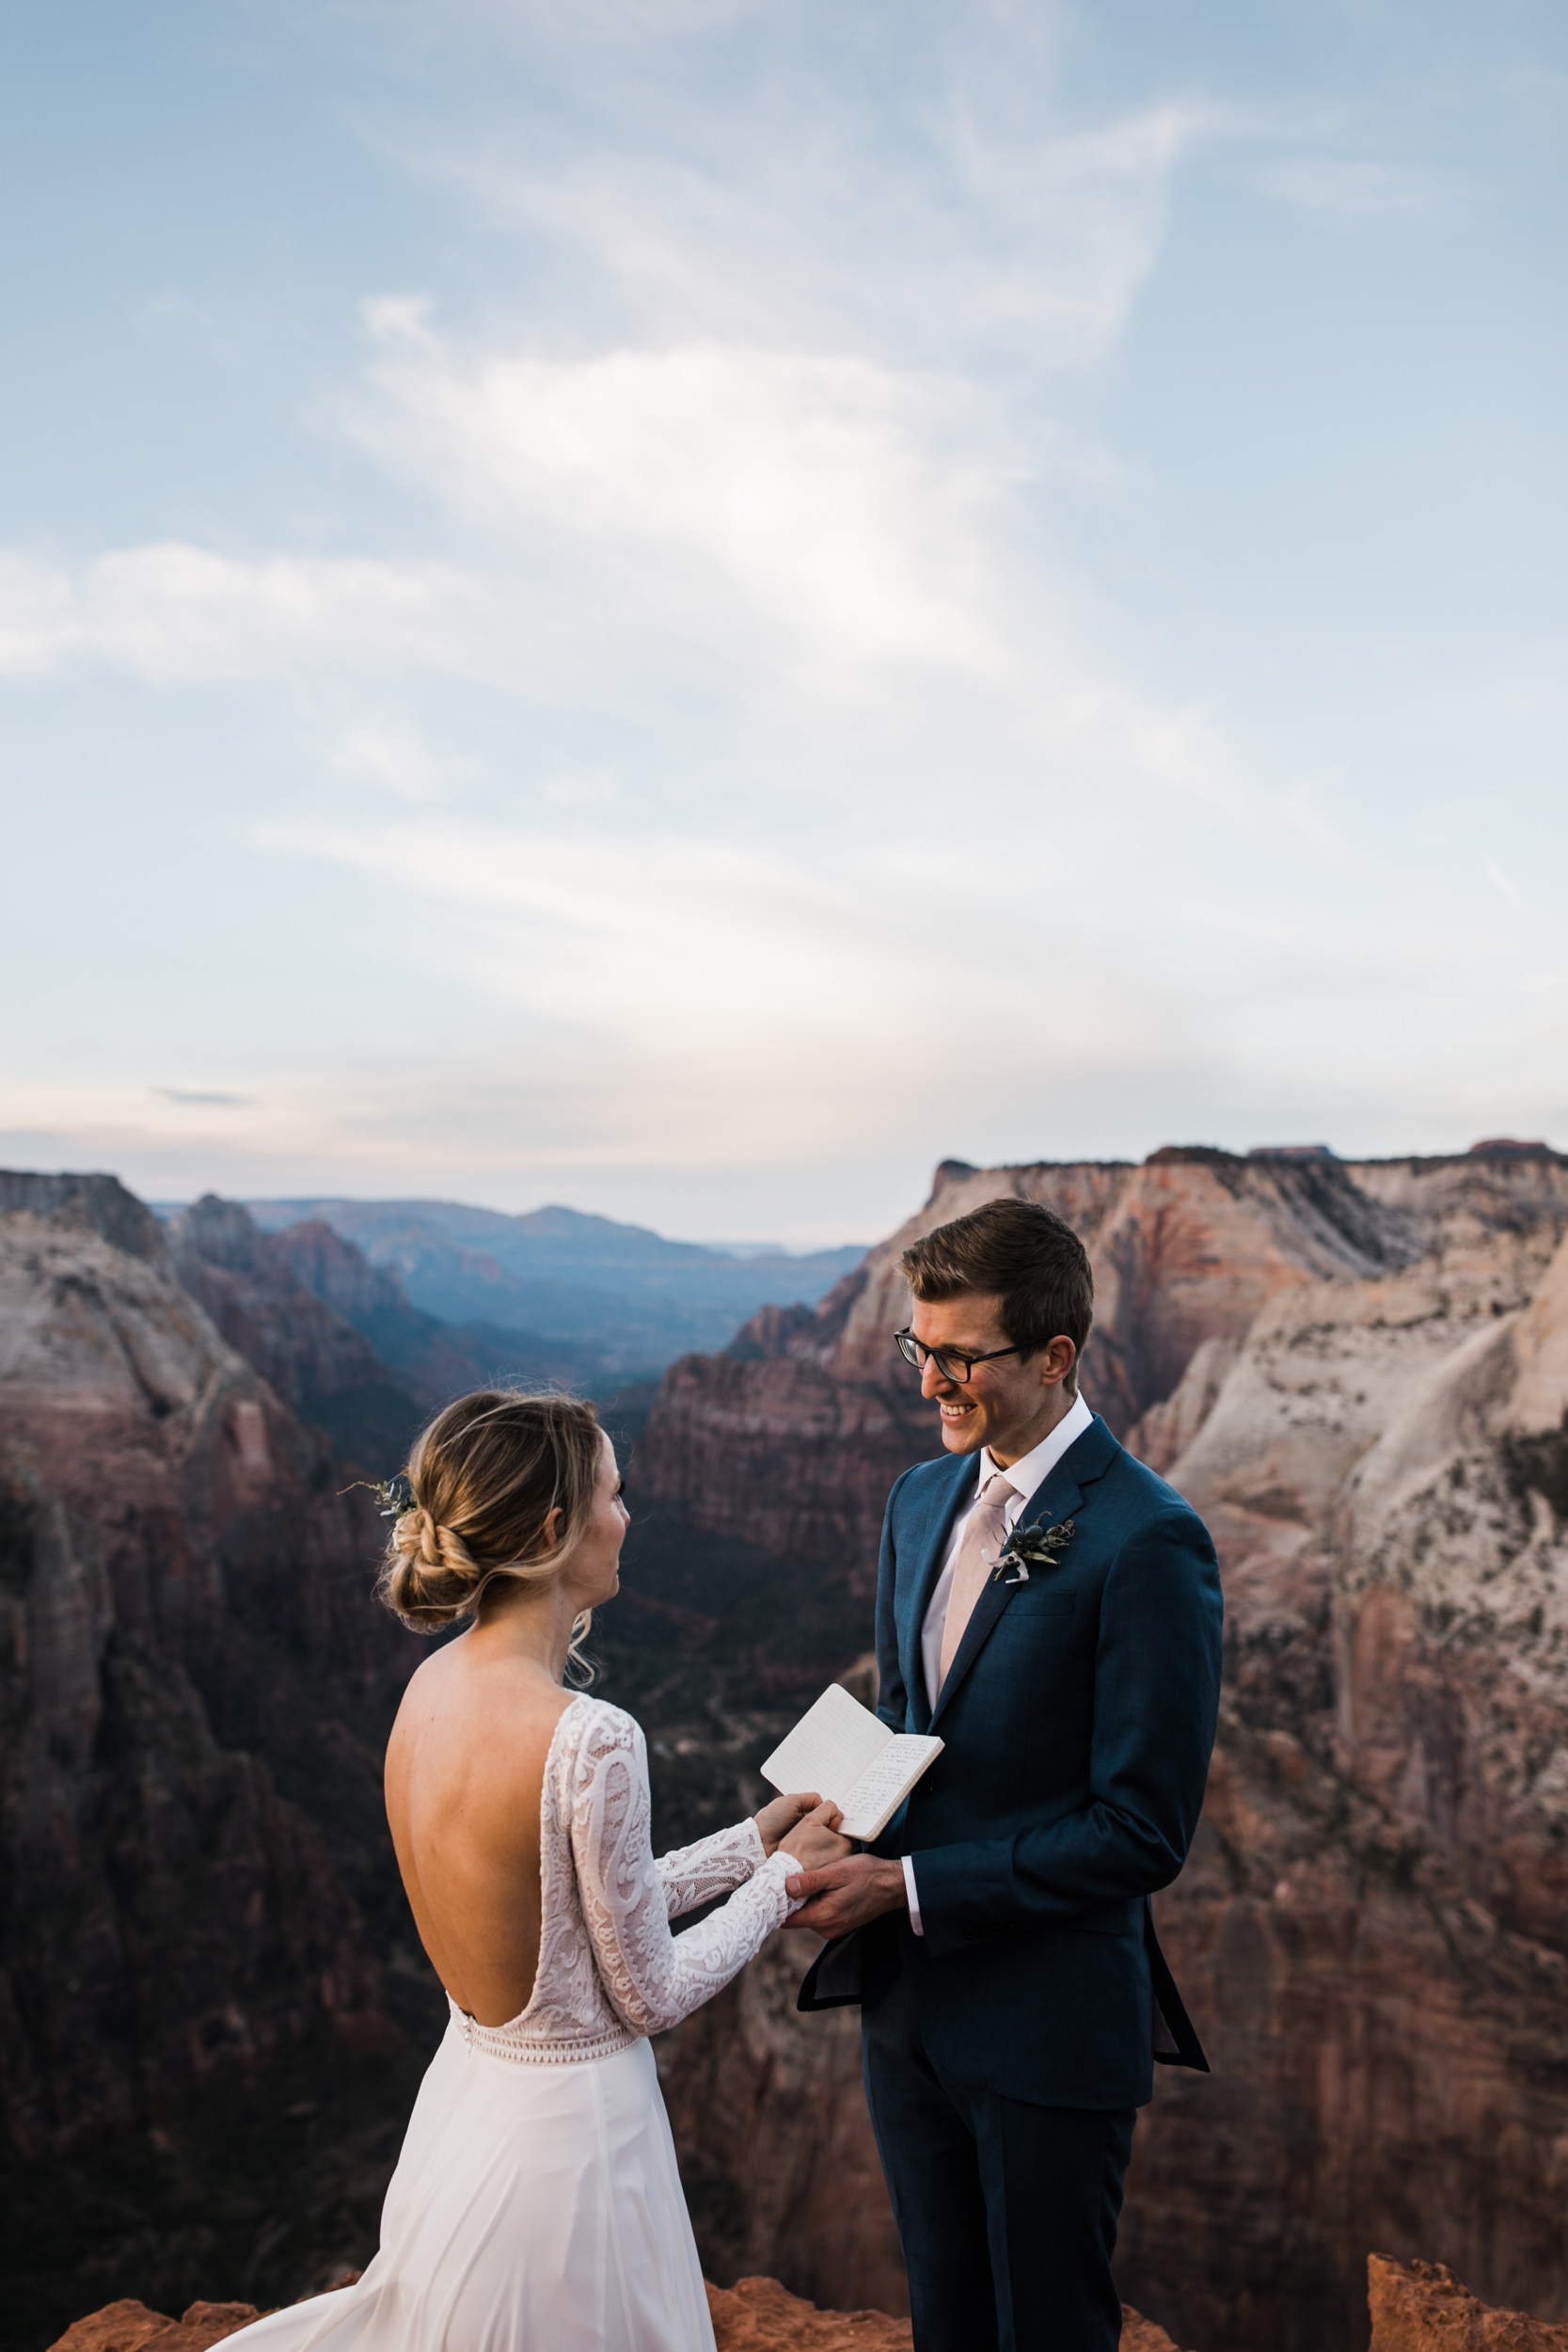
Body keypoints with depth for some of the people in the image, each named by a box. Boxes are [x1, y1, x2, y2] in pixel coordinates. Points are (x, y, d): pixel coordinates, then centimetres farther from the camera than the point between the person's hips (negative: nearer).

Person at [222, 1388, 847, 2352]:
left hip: (469, 2093, 7)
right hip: (568, 2134, -7)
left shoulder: (434, 1686, -3)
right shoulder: (591, 1739, -28)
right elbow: (651, 1996, -15)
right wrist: (781, 1878, -2)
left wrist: (747, 1842, 10)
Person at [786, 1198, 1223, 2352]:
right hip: (909, 1999, 6)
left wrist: (906, 1887, -21)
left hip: (1049, 2027, -6)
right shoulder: (922, 1497, 2)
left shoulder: (1148, 1540, -21)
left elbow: (1142, 1832, -20)